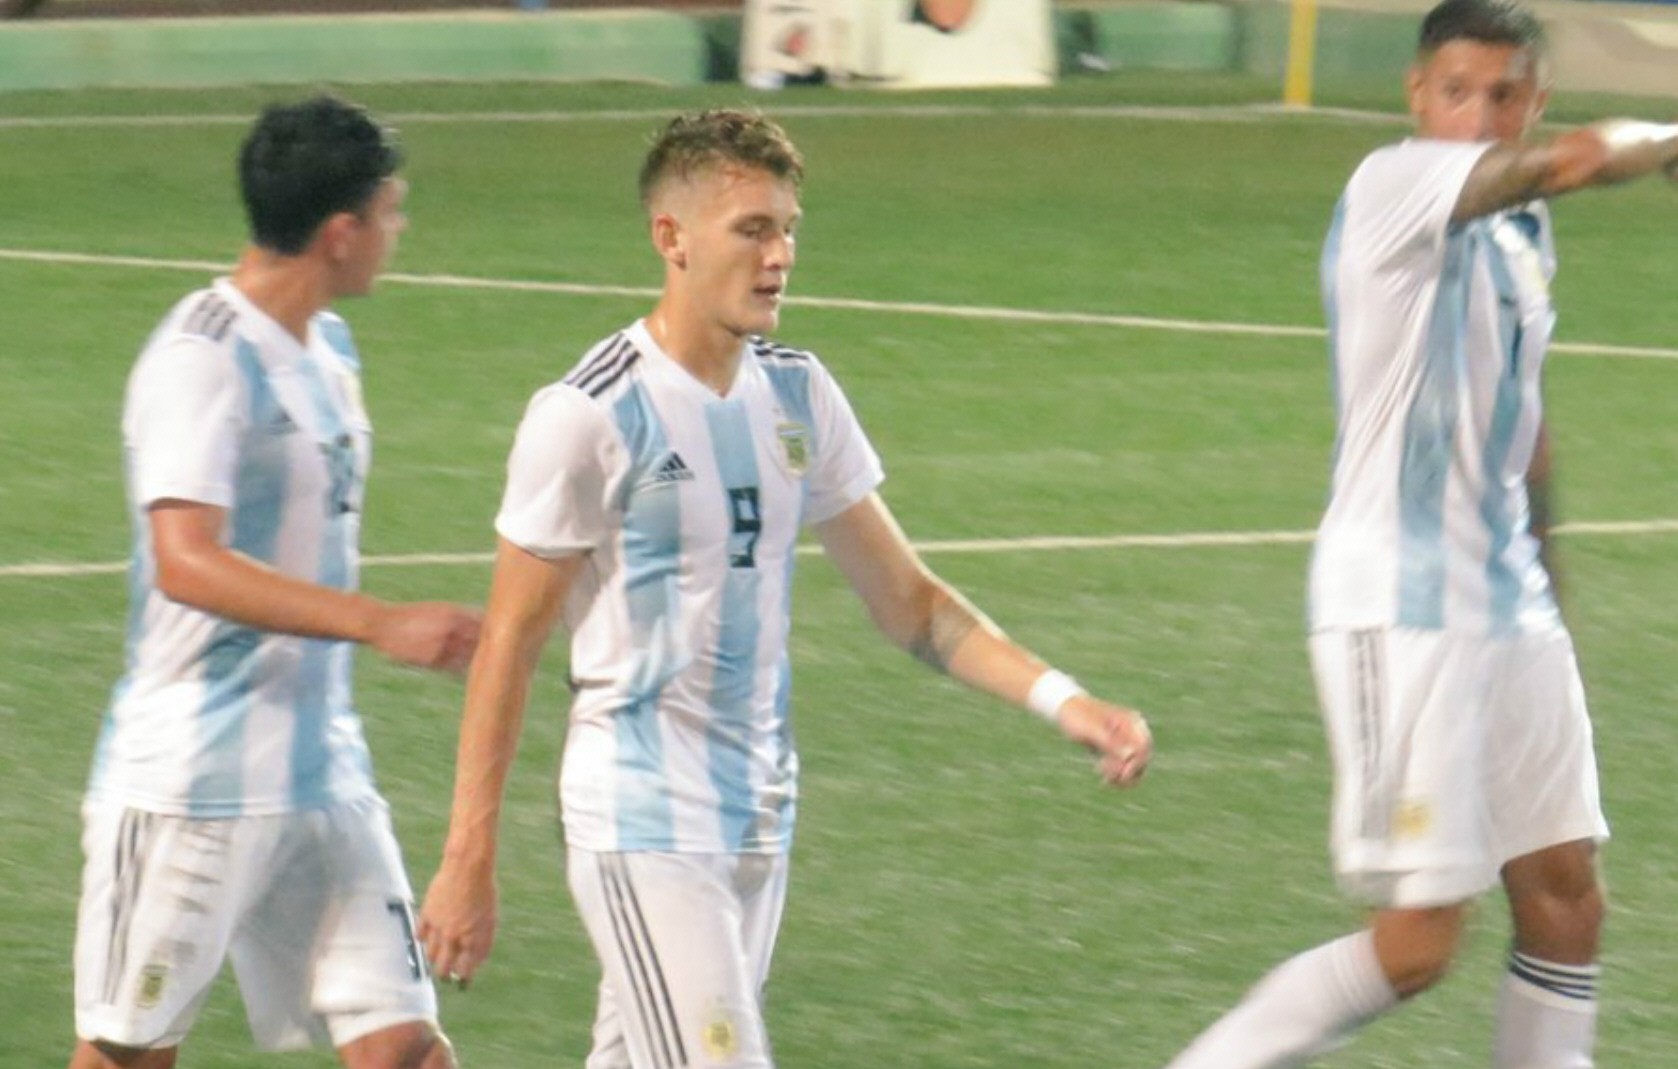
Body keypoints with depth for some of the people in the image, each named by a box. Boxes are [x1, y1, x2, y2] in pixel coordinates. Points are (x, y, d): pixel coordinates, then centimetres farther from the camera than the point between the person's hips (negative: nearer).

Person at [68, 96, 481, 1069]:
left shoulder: (329, 350, 13)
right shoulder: (203, 358, -15)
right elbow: (187, 564, -28)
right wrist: (381, 622, -35)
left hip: (323, 774, 8)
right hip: (190, 781, -8)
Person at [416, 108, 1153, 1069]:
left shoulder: (797, 395, 7)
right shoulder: (592, 415, -12)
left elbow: (907, 600, 13)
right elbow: (509, 646, -8)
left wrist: (1060, 700, -1)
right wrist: (469, 860, -9)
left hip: (760, 823, 7)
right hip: (644, 826, -7)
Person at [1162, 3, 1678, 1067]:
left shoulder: (1520, 231, 13)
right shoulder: (1394, 187, -13)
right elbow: (1583, 159, -29)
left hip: (1510, 610, 8)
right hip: (1401, 611, -8)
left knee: (1567, 902, 6)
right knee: (1417, 942, -10)